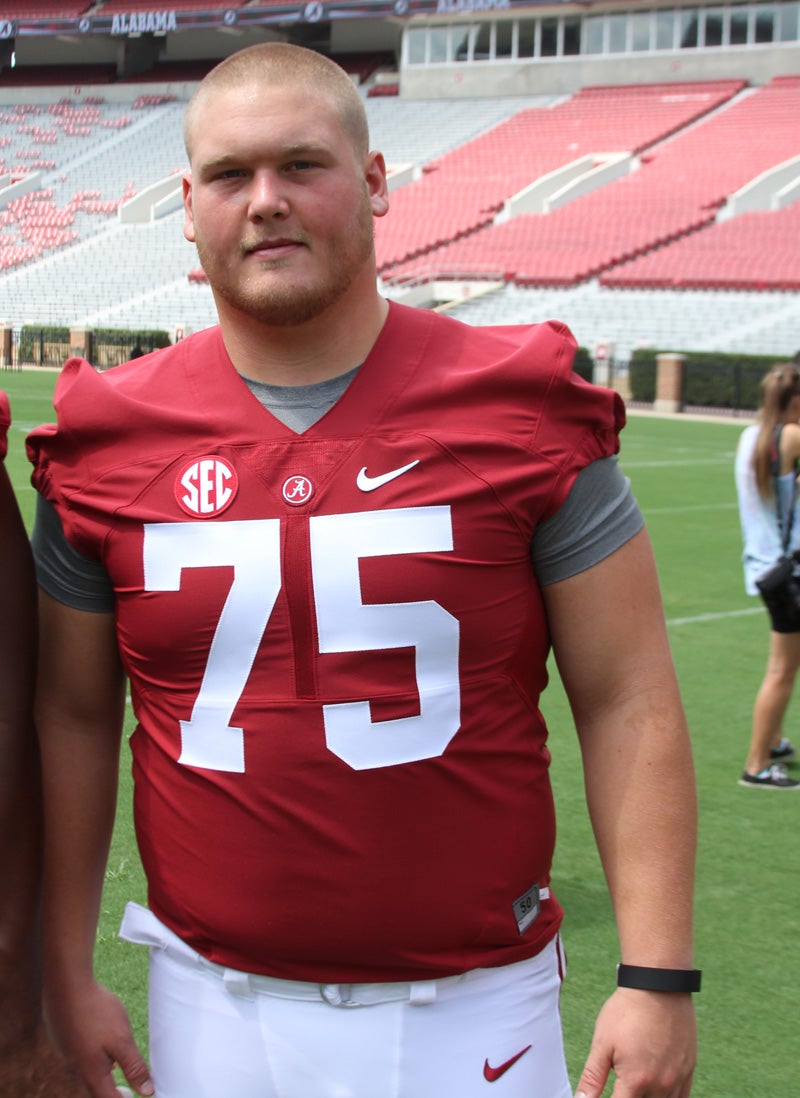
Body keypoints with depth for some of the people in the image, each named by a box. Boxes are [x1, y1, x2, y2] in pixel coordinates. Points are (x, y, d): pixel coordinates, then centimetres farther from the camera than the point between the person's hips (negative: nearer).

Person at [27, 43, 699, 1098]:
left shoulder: (523, 409, -8)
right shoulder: (111, 440, -1)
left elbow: (627, 703, -7)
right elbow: (75, 715, 8)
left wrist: (657, 976, -11)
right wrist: (65, 972, 8)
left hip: (475, 1007, -1)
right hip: (216, 1008, 2)